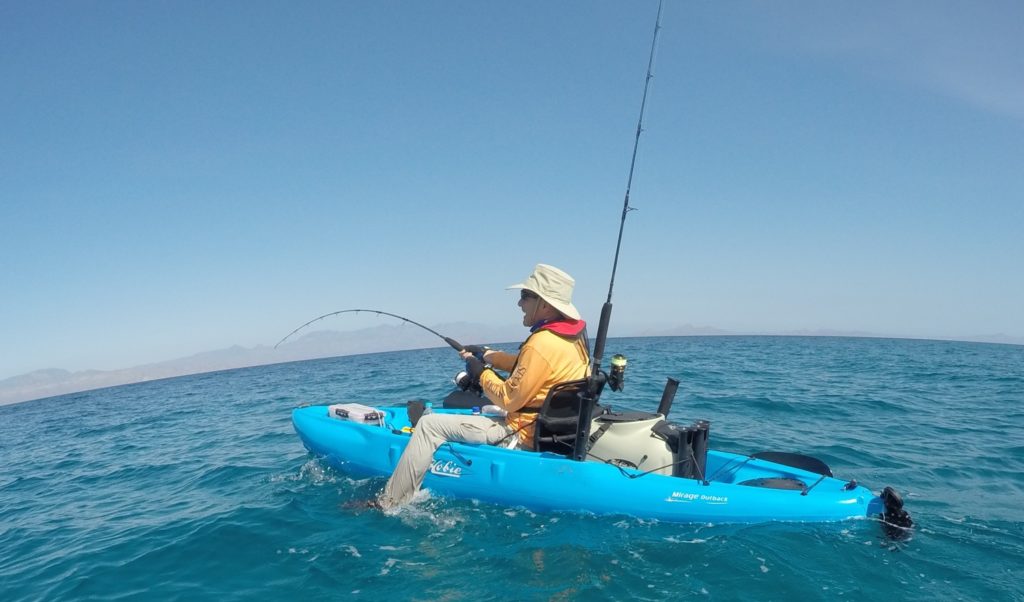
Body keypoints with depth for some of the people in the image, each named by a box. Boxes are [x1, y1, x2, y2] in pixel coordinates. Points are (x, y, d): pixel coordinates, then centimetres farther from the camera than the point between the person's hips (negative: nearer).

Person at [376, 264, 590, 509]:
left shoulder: (542, 343, -24)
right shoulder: (573, 334, 5)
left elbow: (508, 399, -19)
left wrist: (482, 373, -3)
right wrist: (489, 355, 15)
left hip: (526, 435, -10)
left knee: (430, 424, -7)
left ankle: (388, 504, 1)